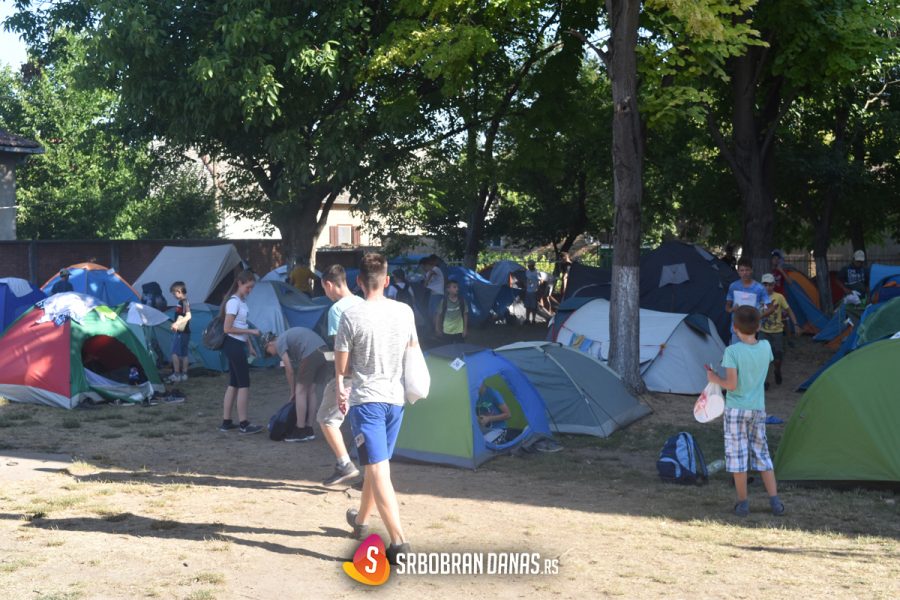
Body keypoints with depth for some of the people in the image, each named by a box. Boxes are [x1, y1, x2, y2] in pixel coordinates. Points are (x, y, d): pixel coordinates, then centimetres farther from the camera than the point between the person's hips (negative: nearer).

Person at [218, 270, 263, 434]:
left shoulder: (241, 302, 13)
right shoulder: (233, 302, -15)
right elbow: (227, 328, -19)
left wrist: (250, 346, 17)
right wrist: (250, 331, -18)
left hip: (238, 346, 9)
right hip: (233, 345, -9)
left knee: (233, 384, 11)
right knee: (244, 384, -6)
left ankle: (226, 422, 16)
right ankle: (244, 424, -2)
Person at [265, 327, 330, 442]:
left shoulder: (279, 343, 7)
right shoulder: (288, 336, 32)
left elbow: (289, 370, 3)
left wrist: (292, 392, 14)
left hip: (311, 354, -8)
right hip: (324, 351, 8)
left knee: (300, 391, 4)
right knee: (311, 391, 17)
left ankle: (300, 431, 7)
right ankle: (309, 430, 21)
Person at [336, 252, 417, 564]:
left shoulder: (352, 316, -12)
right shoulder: (404, 311, 1)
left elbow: (341, 366, -6)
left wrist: (340, 389, 15)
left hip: (366, 400, -5)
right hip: (395, 398, 5)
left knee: (378, 471, -8)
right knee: (375, 465, 22)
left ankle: (399, 541, -18)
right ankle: (361, 520, 42)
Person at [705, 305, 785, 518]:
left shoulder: (732, 351, -17)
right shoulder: (765, 347, -2)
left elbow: (731, 384, -18)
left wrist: (714, 378, -1)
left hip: (736, 409, -4)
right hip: (758, 409, 5)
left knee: (737, 455, 5)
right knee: (762, 454, 14)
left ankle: (743, 503, 9)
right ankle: (775, 501, 12)